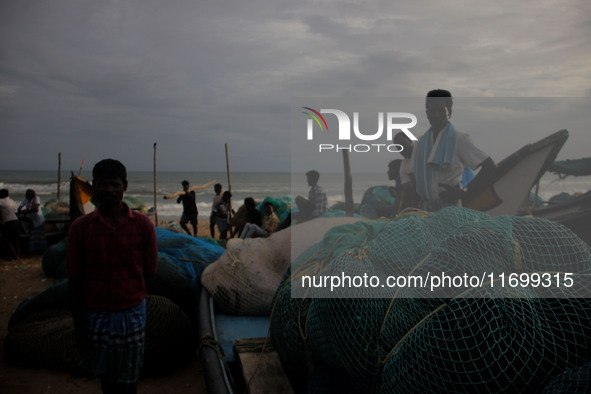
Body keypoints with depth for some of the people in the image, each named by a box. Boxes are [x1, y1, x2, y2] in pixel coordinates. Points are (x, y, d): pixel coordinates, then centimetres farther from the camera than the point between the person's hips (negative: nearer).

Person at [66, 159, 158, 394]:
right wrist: (78, 328, -2)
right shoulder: (80, 227, -6)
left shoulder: (142, 225, -7)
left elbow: (149, 271, 3)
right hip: (94, 315, 1)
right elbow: (74, 281, -3)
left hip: (131, 313, -1)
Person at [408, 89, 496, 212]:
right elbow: (413, 177, 19)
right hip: (423, 209, 4)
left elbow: (490, 169, -5)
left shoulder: (459, 140, 0)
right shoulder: (421, 143, 15)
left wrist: (463, 193, -9)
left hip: (450, 207, -4)